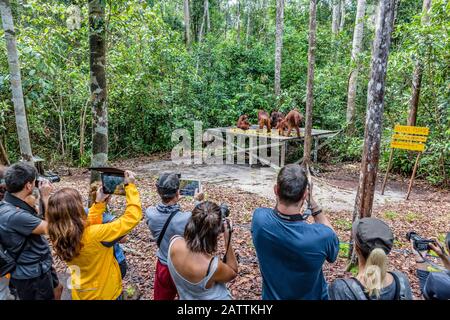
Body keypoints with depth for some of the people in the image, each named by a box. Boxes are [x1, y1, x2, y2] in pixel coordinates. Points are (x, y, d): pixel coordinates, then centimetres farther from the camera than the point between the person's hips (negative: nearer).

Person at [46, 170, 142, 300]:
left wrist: (99, 203, 2)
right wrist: (130, 186, -22)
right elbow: (132, 217, -29)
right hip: (106, 294, -5)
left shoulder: (60, 237, -15)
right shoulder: (94, 235, -35)